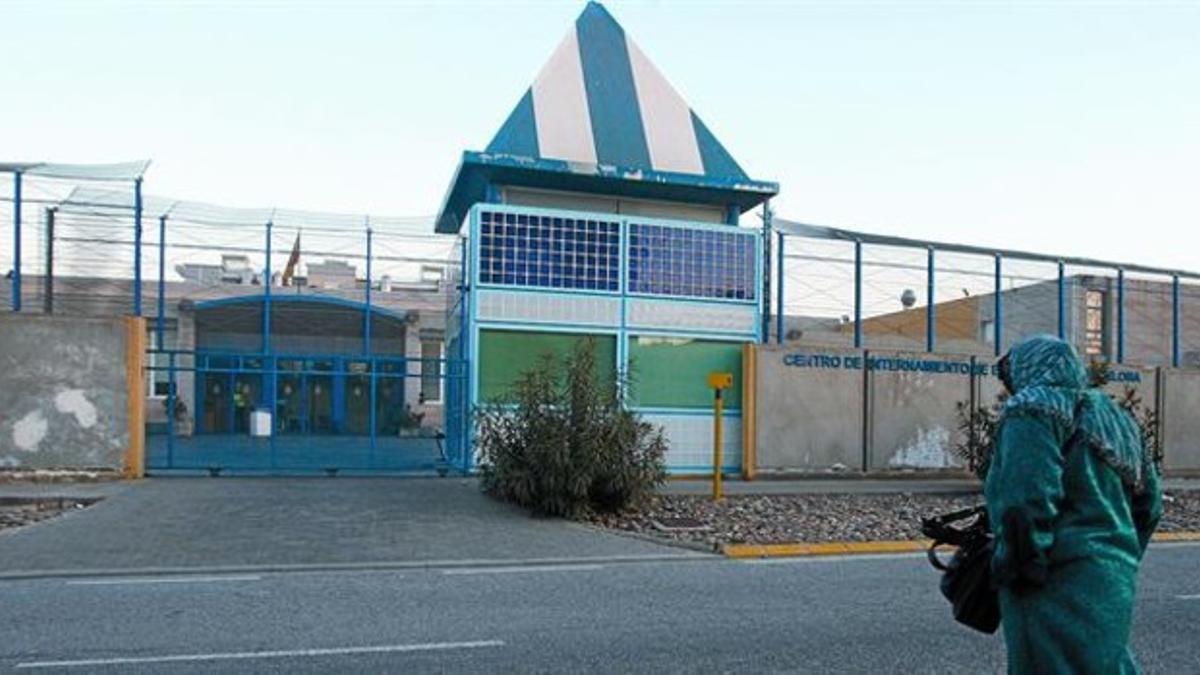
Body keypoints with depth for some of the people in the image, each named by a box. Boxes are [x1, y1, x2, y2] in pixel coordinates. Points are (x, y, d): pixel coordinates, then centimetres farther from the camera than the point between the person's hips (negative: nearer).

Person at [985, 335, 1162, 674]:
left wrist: (1020, 568, -14)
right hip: (1114, 579, 9)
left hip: (1060, 585, -9)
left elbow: (1027, 500, -22)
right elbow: (1148, 503, 20)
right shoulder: (1113, 416, 18)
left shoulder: (1032, 409, -9)